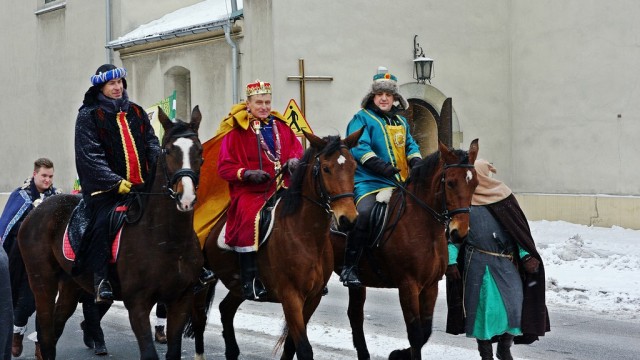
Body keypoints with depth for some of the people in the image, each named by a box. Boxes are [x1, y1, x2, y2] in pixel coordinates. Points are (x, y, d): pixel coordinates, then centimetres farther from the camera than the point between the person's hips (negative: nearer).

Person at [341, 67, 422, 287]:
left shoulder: (401, 122, 22)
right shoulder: (362, 119, 1)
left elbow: (411, 145, 25)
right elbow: (359, 147, -11)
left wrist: (416, 162, 1)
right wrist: (382, 167, -22)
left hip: (399, 184, 7)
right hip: (369, 182, -7)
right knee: (364, 214, -31)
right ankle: (349, 267, -23)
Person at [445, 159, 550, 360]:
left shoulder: (503, 196, 6)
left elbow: (518, 228, 6)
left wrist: (526, 255, -3)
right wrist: (451, 261, -4)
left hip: (507, 262, 1)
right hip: (478, 264, -1)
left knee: (513, 303, -2)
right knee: (483, 307, 2)